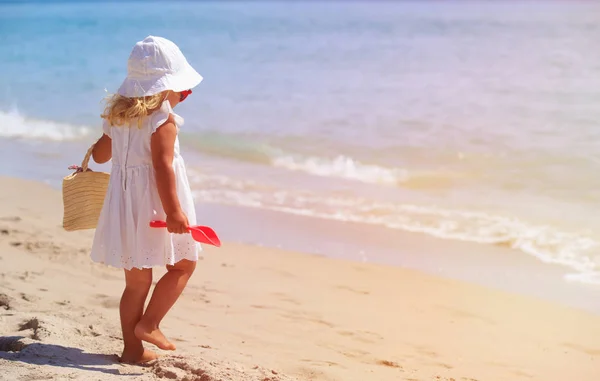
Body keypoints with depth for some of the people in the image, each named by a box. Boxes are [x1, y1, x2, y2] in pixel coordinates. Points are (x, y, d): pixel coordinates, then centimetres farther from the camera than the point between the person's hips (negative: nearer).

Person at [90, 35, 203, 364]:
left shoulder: (117, 115, 9)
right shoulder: (163, 119, -13)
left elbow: (101, 154, 19)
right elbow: (162, 165, -22)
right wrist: (174, 211, -24)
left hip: (125, 202, 7)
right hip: (155, 204, -7)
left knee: (137, 279, 13)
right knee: (183, 264, 10)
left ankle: (132, 348, 16)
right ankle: (148, 324, -3)